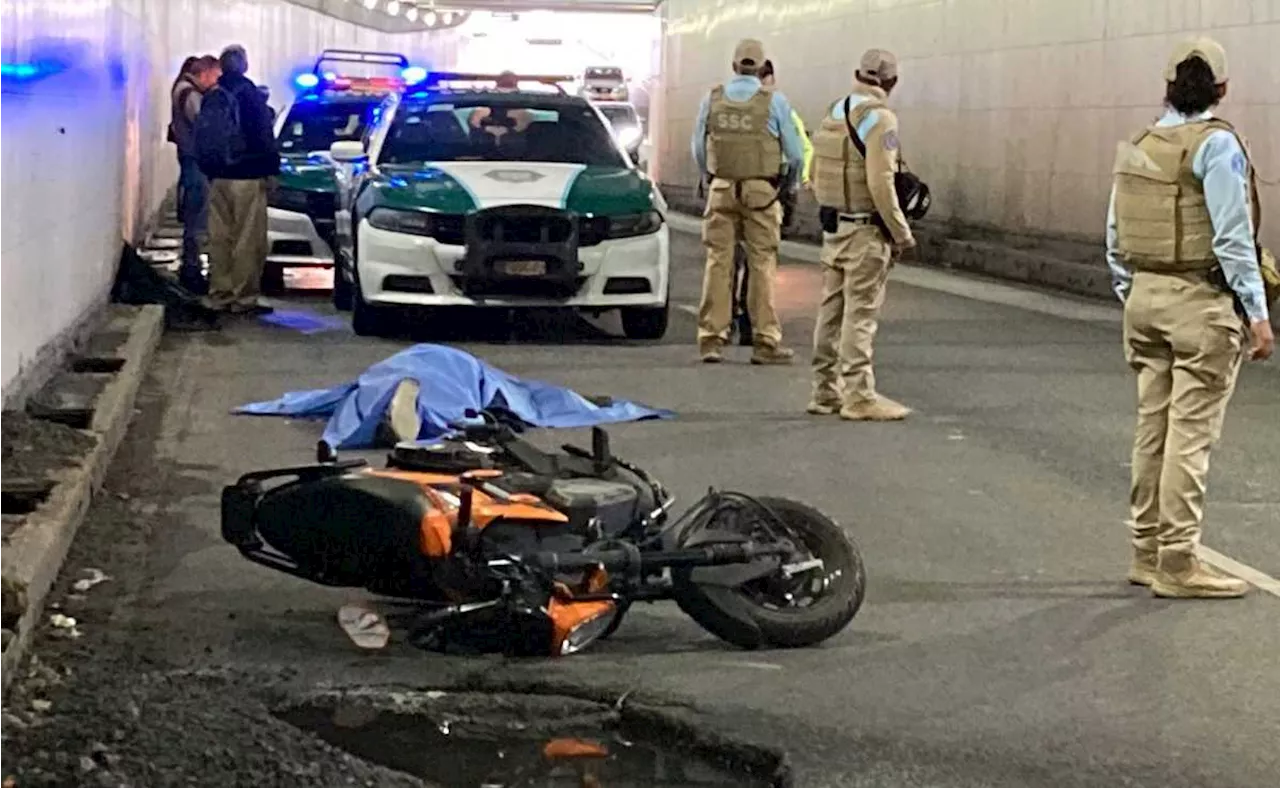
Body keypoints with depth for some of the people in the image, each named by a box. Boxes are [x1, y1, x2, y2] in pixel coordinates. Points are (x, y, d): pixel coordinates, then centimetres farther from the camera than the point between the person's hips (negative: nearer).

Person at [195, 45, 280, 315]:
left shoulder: (211, 98, 12)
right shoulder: (249, 94, -9)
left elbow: (203, 137, 18)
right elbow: (264, 137, -12)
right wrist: (270, 169, -6)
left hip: (217, 178, 7)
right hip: (247, 178, -7)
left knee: (220, 238, 10)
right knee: (249, 240, -5)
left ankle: (220, 295, 12)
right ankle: (244, 298, -6)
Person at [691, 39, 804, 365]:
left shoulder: (712, 98, 3)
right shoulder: (774, 101, -4)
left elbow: (698, 149, 9)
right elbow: (795, 154, -1)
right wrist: (789, 185, 17)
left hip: (721, 190, 2)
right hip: (760, 191, -2)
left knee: (718, 262, 6)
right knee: (762, 265, 1)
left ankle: (711, 339, 6)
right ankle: (765, 341, 3)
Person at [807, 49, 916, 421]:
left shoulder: (833, 114, 11)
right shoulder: (879, 118, -13)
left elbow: (816, 175, 14)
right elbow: (880, 183, -19)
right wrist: (901, 233, -12)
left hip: (832, 227, 8)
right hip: (865, 231, -8)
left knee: (832, 310, 11)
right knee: (860, 314, -5)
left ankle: (826, 392, 17)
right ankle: (859, 396, -4)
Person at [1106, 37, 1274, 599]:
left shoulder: (1137, 148, 9)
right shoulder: (1216, 144, -11)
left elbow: (1116, 237, 13)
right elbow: (1233, 238, -15)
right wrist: (1257, 314, -12)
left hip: (1145, 298, 7)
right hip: (1201, 303, -7)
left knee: (1152, 427, 13)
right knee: (1191, 433, -4)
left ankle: (1147, 552, 21)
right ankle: (1177, 564, -2)